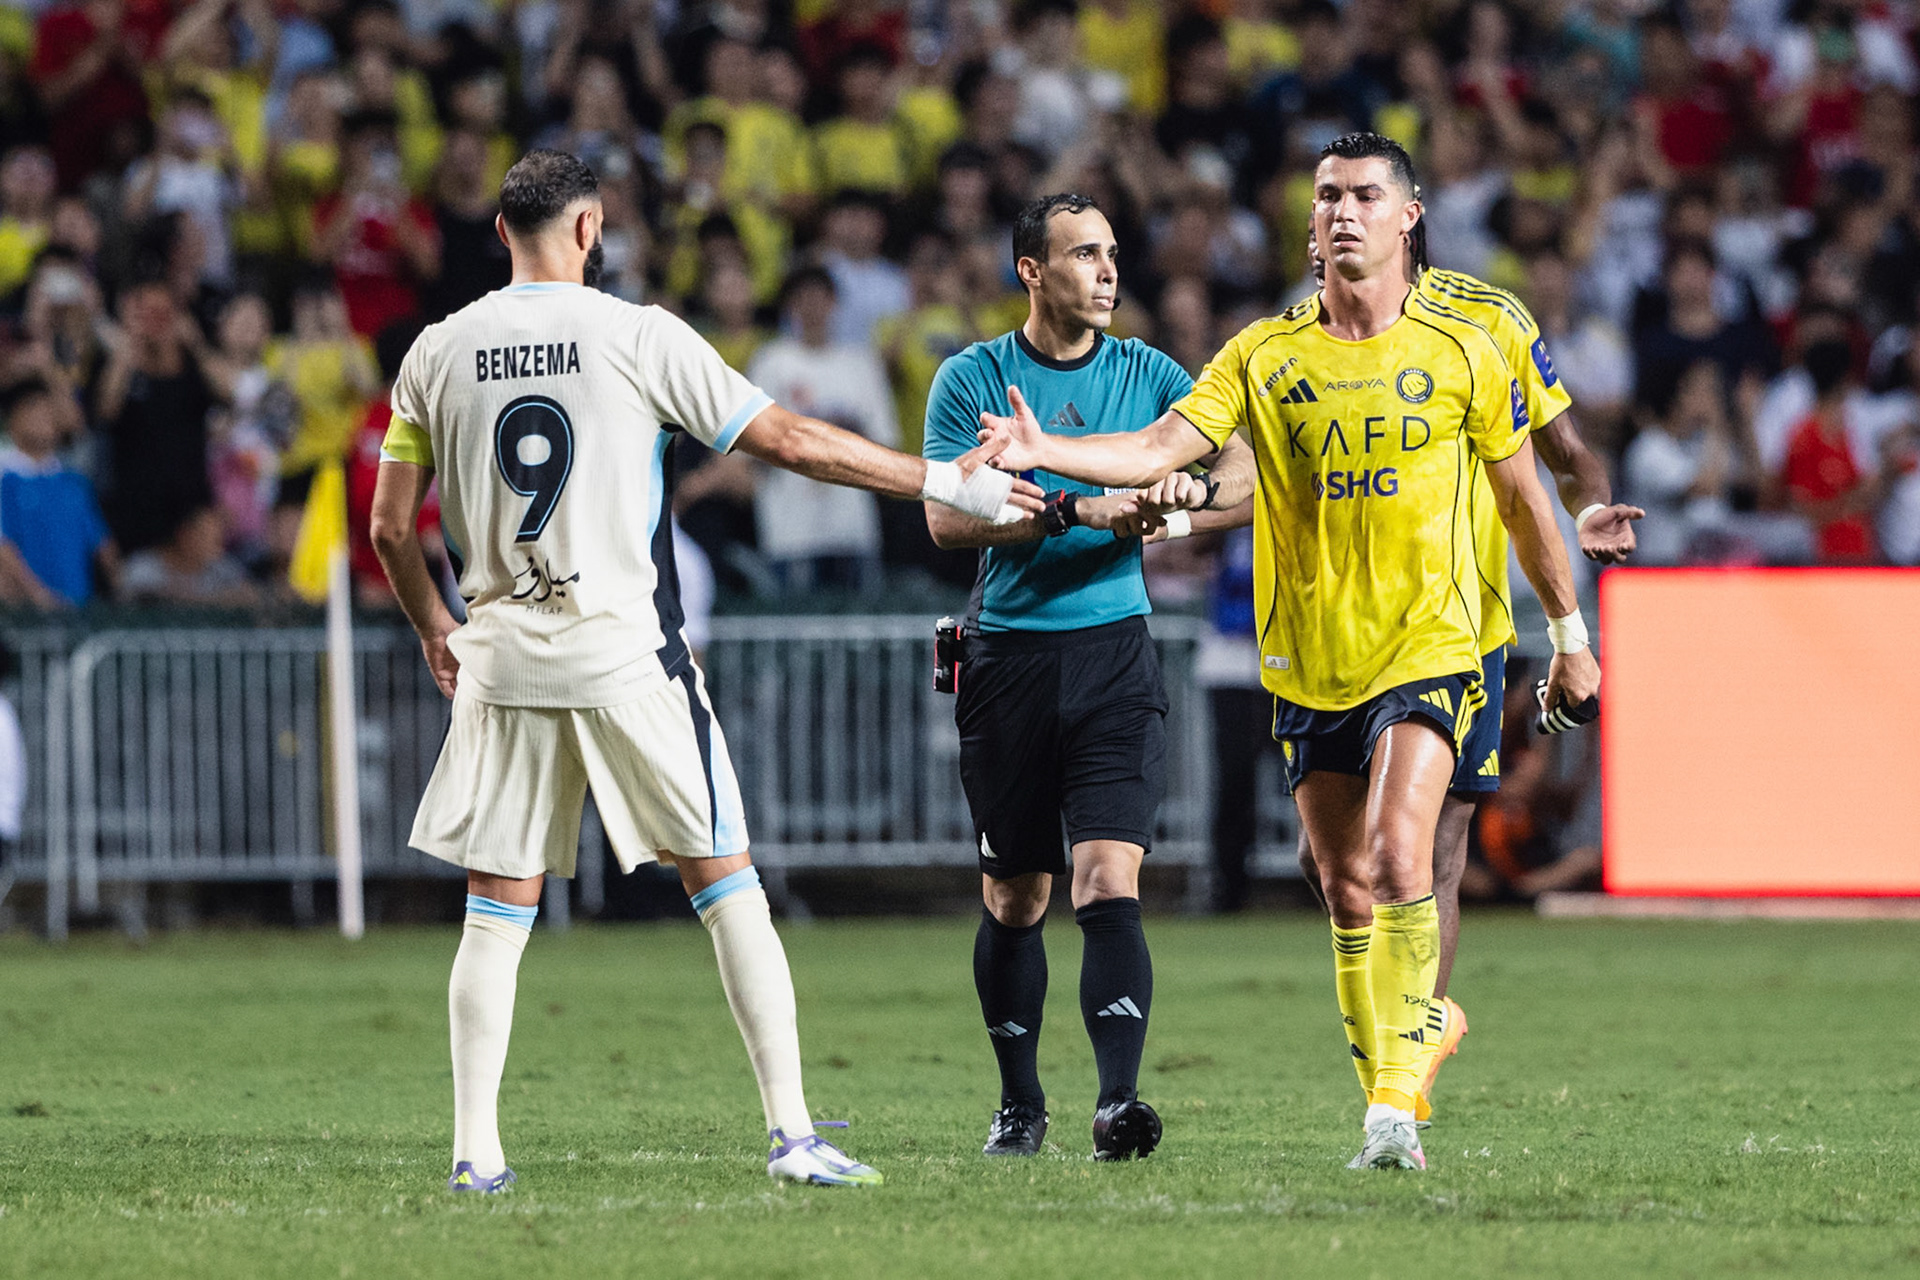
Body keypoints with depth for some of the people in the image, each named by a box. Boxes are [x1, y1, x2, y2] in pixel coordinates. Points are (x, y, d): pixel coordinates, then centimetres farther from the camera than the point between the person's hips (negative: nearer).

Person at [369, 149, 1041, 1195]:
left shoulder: (438, 353, 5)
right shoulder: (639, 337, -5)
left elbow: (390, 527, 9)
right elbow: (788, 441, -3)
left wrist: (434, 629, 27)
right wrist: (944, 483, 4)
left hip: (504, 660, 3)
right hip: (625, 654, -3)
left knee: (498, 909, 8)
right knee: (725, 884, 3)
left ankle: (474, 1151, 3)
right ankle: (791, 1131, -2)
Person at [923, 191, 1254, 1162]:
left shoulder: (1146, 374, 7)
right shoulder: (972, 379, 1)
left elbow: (1247, 467, 2)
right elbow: (946, 516, -10)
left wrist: (1187, 501, -19)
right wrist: (1078, 510, -18)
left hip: (1115, 652, 0)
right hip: (1009, 654, 0)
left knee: (1110, 880, -14)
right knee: (1013, 898, 8)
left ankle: (1118, 1103, -22)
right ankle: (1019, 1105, 23)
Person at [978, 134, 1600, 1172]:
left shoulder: (1460, 353, 1)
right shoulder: (1265, 356, 2)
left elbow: (1520, 496, 12)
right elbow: (1161, 446, -9)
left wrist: (1568, 629, 16)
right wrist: (1045, 452, -26)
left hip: (1428, 647, -3)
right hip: (1307, 659, 3)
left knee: (1399, 855, -21)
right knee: (1348, 892, 6)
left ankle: (1398, 1101, -18)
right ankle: (1386, 1107, 17)